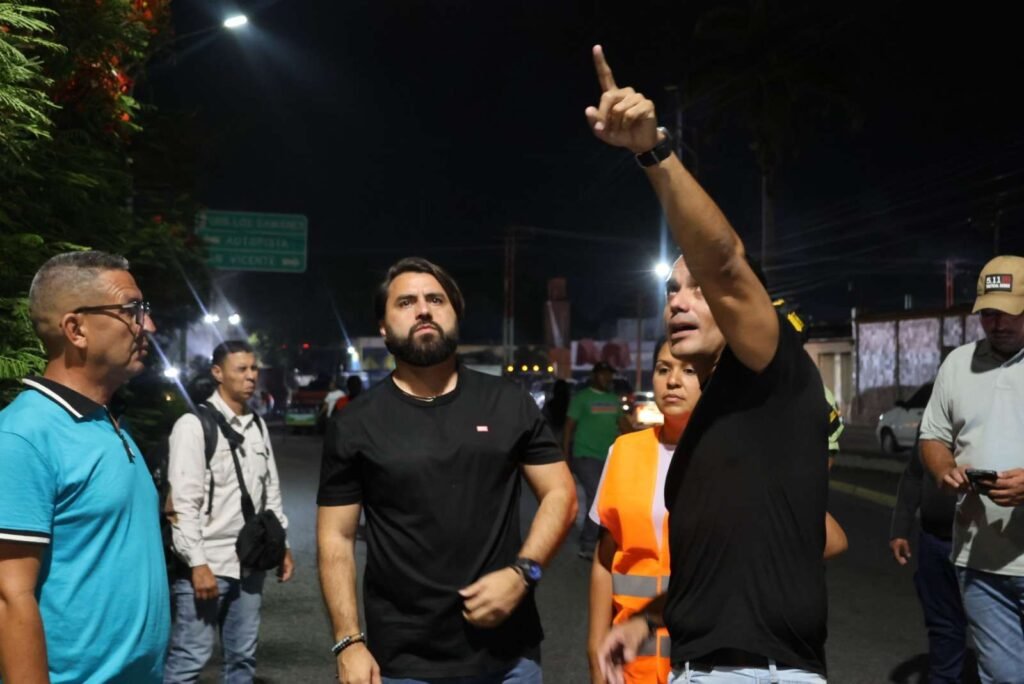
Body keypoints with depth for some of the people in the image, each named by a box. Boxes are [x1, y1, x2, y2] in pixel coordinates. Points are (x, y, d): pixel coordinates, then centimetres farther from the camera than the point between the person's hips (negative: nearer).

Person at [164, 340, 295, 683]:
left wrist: (282, 545, 13)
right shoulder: (194, 425, -10)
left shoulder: (258, 426, 11)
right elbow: (182, 503, -14)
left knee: (242, 656, 15)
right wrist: (197, 563, -18)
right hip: (207, 563, -6)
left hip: (250, 563, 7)